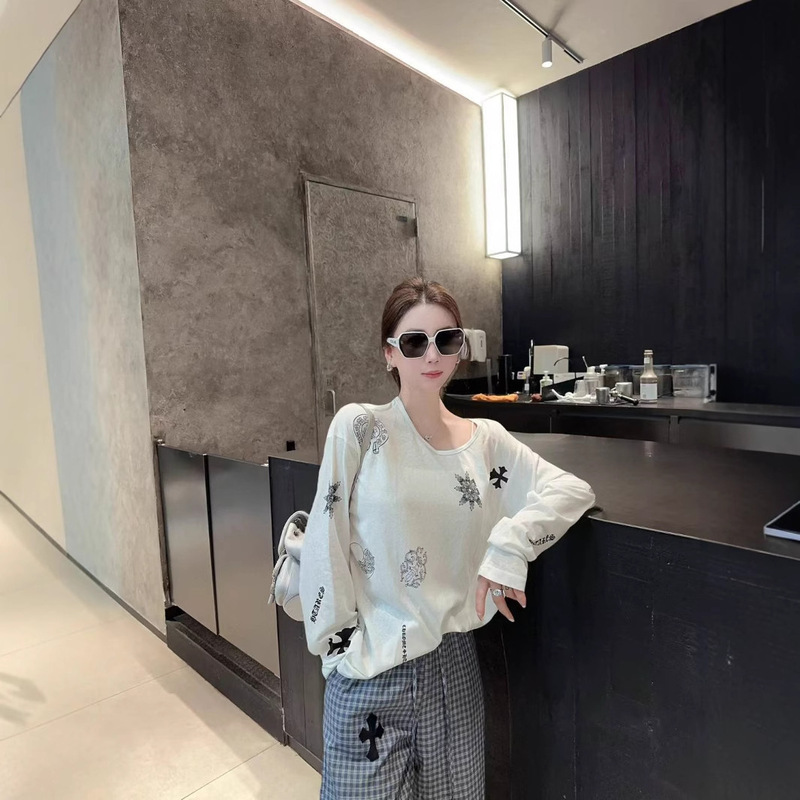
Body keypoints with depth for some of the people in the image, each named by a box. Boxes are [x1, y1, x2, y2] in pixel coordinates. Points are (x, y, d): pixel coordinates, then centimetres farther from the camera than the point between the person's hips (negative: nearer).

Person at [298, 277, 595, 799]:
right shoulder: (358, 428, -11)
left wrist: (511, 541, -19)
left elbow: (574, 489, -4)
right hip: (369, 672, -3)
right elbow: (325, 547, -8)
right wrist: (340, 645, -5)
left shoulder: (486, 439, 0)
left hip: (454, 662, 3)